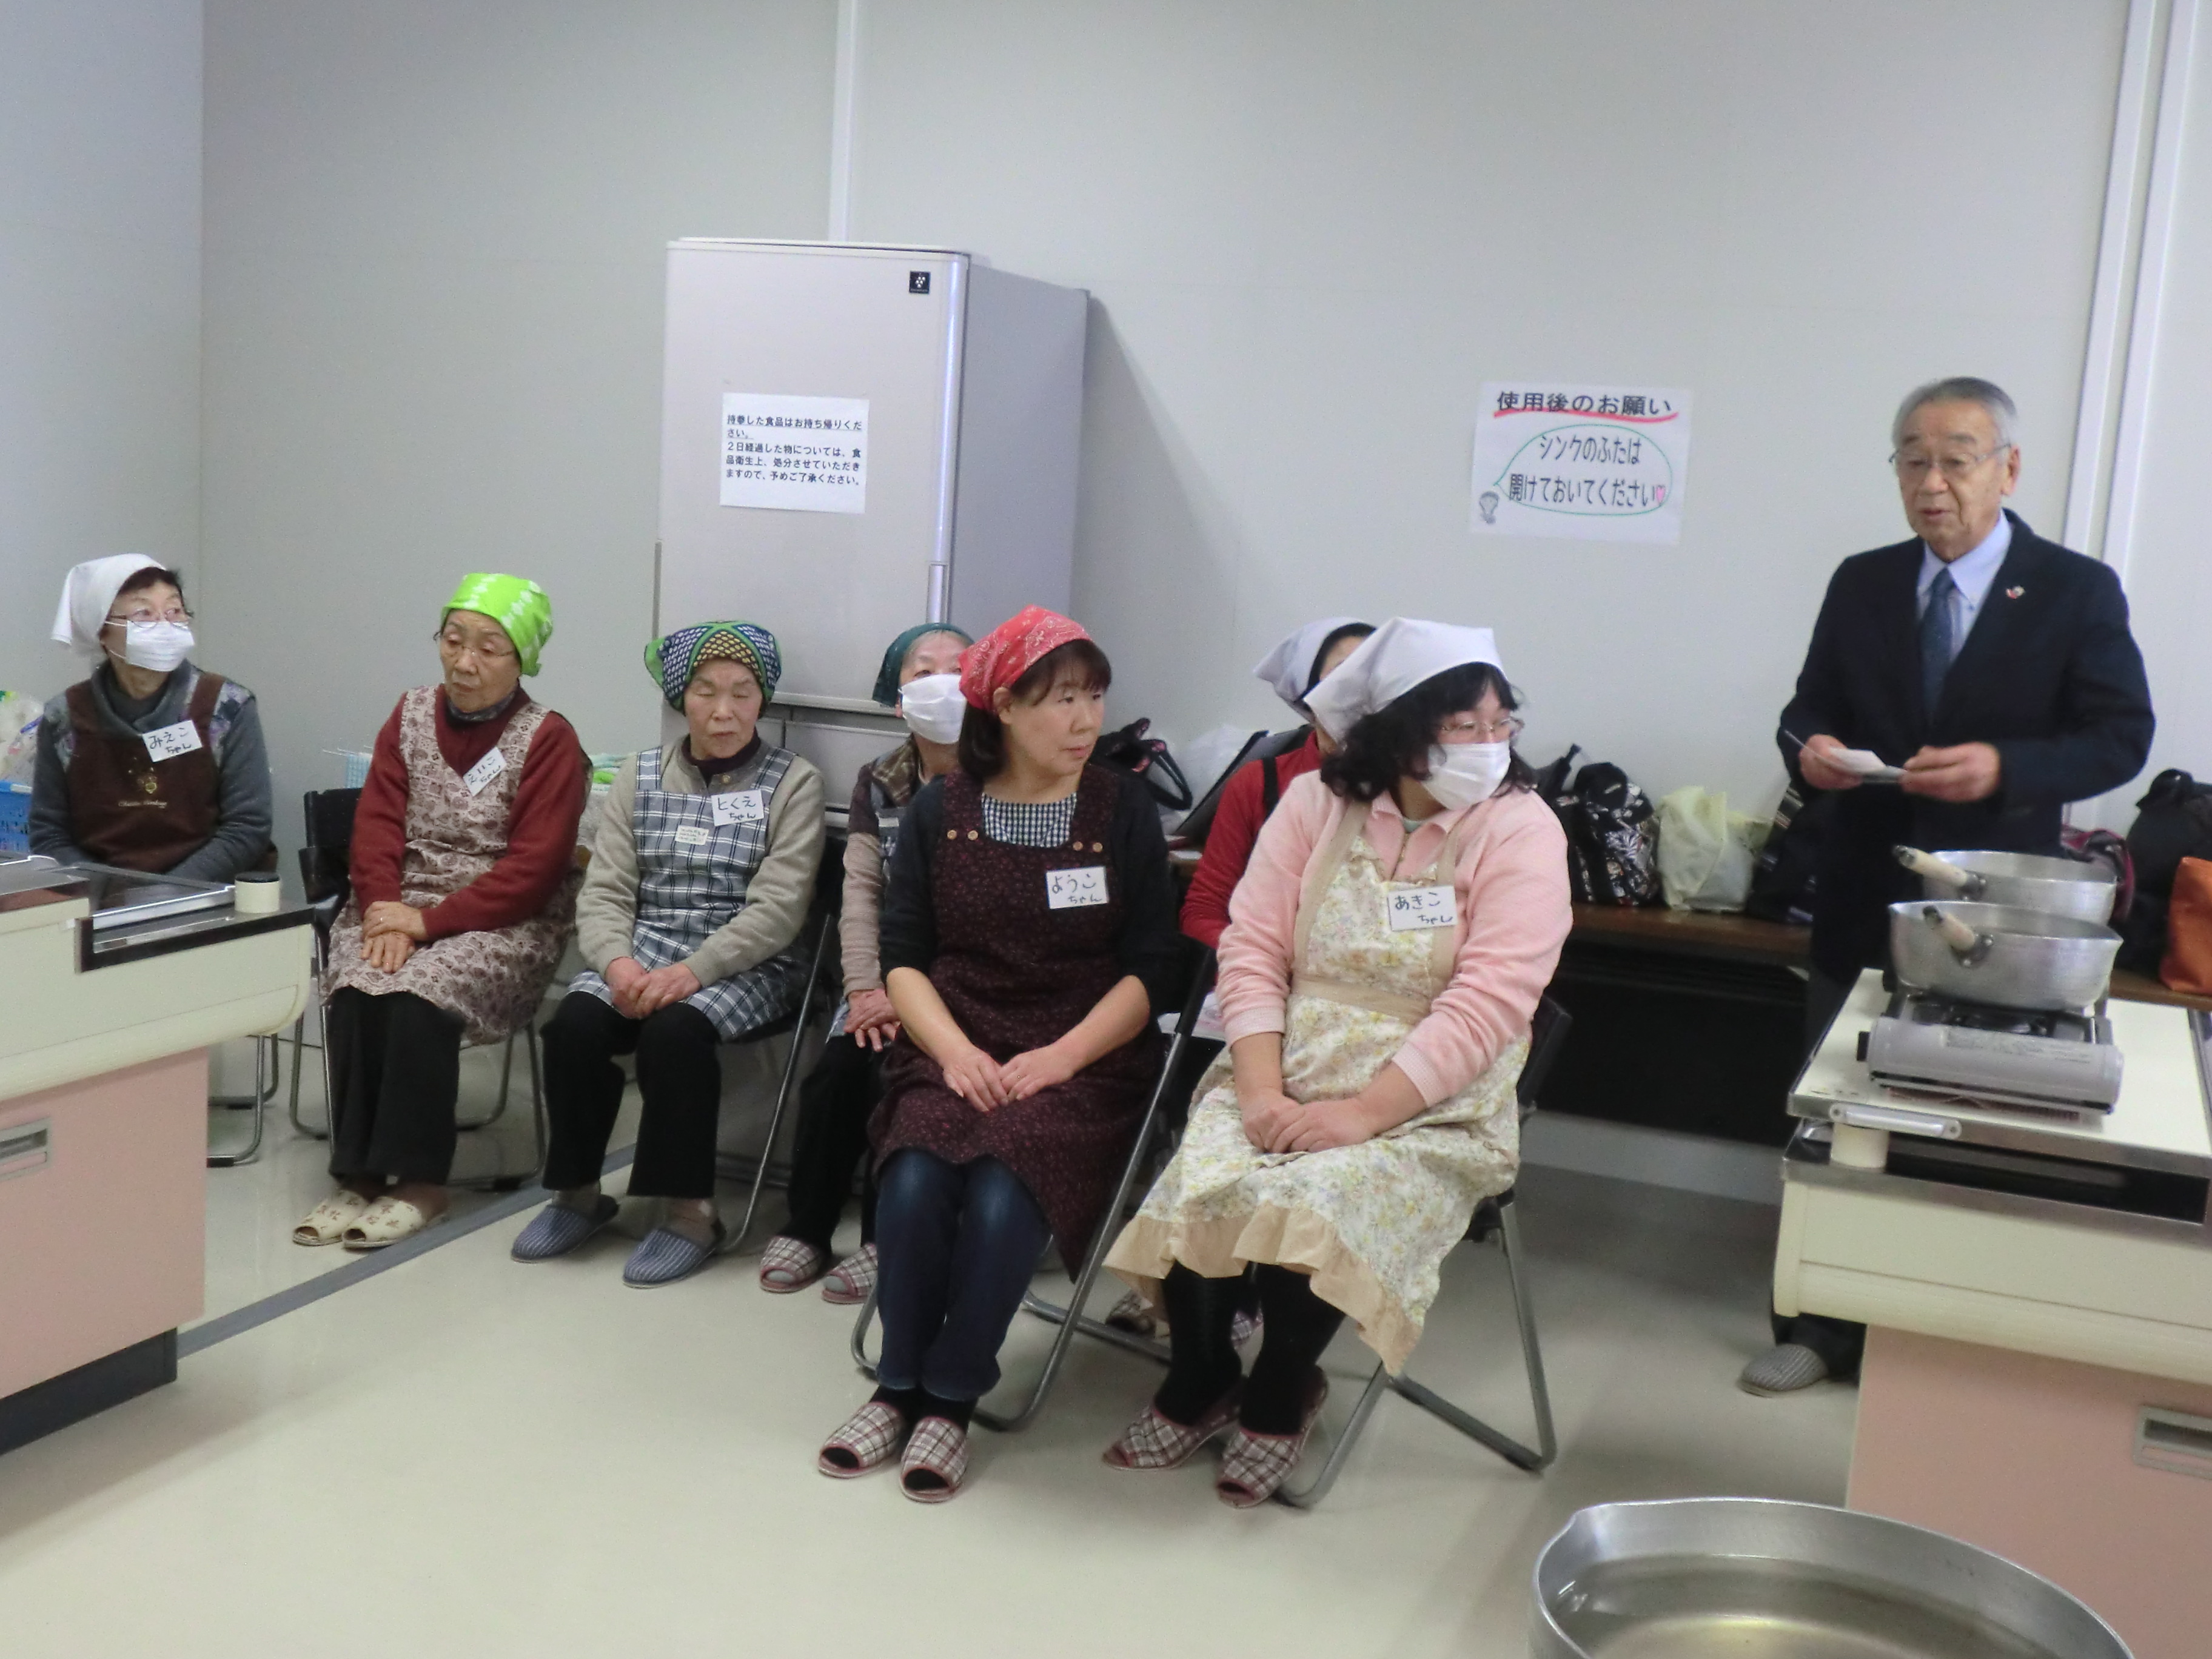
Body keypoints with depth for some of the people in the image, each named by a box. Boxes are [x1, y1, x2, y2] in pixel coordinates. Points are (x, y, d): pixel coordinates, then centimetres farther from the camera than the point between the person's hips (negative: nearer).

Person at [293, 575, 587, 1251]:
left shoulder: (547, 739, -5)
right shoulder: (411, 715, 11)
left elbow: (533, 870, -12)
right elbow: (376, 823, 4)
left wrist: (433, 920, -18)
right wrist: (386, 911, -13)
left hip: (504, 923, -4)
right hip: (399, 908, 4)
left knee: (421, 999, -30)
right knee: (355, 992, -26)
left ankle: (419, 1184, -19)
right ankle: (359, 1174, -18)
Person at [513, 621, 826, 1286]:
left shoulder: (793, 782, -1)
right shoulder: (640, 776, 11)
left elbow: (778, 908, -10)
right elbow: (604, 892, 4)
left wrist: (692, 971, -22)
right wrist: (618, 962, -17)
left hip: (746, 964, -3)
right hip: (642, 952, 4)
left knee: (673, 1031, -32)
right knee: (573, 1026, -24)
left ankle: (691, 1212, -17)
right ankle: (579, 1191, -2)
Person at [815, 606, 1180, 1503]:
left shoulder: (1123, 809, 5)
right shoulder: (940, 810, 9)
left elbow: (1150, 967, 0)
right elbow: (903, 956, 5)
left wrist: (1061, 1056, -14)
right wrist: (955, 1049, -12)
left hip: (1084, 1064, -1)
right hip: (956, 1050, 2)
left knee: (1001, 1196, -30)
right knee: (915, 1184, -28)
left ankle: (949, 1402, -11)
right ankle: (899, 1388, -7)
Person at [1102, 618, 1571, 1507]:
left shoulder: (1520, 828, -7)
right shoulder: (1316, 802, 4)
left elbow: (1486, 1002, -14)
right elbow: (1252, 950, 1)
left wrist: (1362, 1114, -21)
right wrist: (1261, 1091, -13)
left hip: (1428, 1115, -3)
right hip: (1281, 1086, 3)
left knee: (1303, 1214, -29)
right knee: (1192, 1195, -23)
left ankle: (1278, 1398, 3)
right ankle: (1200, 1382, 9)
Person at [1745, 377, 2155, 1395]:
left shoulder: (2077, 592, -4)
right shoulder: (1862, 585, 6)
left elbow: (2120, 737, -6)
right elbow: (1811, 707, 10)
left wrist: (2006, 768, -23)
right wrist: (1811, 746, -14)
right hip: (1863, 900, 3)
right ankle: (1823, 1329, 21)